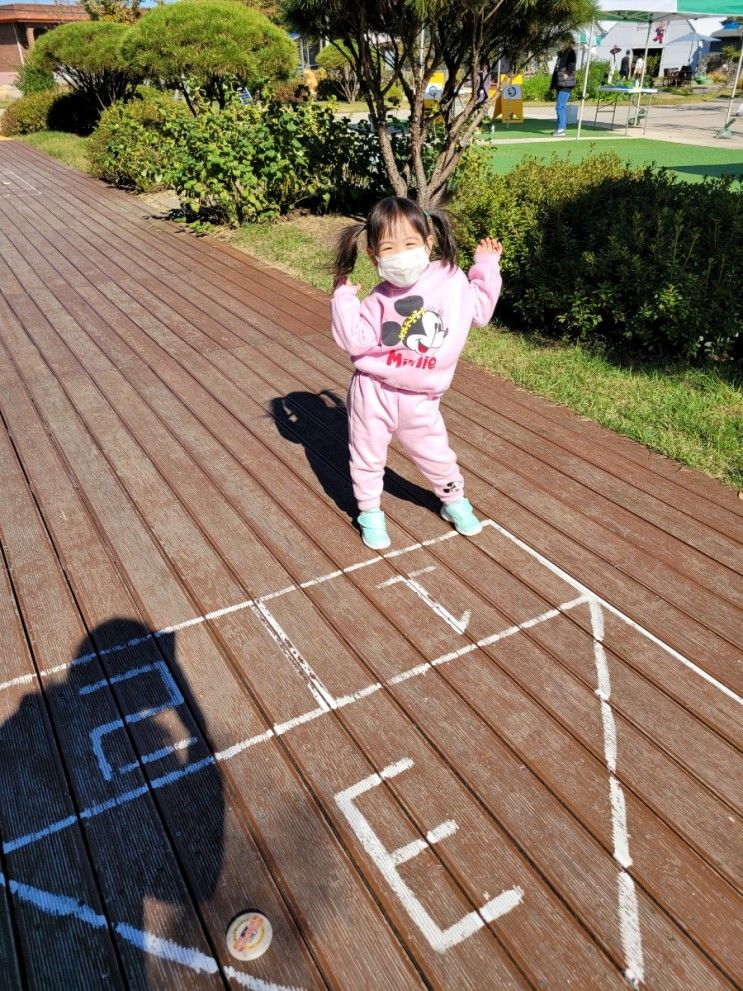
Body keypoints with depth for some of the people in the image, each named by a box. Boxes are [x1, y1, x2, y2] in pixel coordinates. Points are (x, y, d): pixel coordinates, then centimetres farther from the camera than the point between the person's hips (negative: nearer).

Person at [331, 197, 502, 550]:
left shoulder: (452, 280, -5)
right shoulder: (380, 300, -9)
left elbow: (479, 311, 10)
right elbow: (355, 341, -14)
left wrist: (486, 265, 9)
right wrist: (343, 297, -15)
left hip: (419, 399, 1)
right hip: (374, 392, -1)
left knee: (437, 456, 16)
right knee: (367, 458, 12)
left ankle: (454, 502, 43)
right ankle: (370, 514, 34)